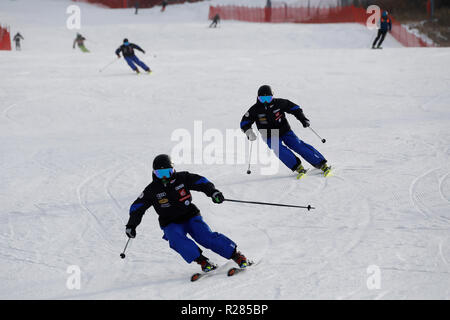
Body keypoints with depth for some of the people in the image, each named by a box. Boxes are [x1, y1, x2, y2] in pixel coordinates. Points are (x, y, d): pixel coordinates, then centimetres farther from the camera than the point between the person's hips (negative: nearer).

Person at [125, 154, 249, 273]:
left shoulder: (182, 178, -3)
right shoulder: (152, 190, -2)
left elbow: (201, 182, -1)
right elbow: (137, 207, 5)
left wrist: (213, 192, -18)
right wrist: (131, 225, -1)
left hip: (190, 217, 0)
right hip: (171, 224, 0)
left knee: (206, 237, -21)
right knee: (176, 240, -33)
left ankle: (236, 254, -15)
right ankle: (202, 261, -32)